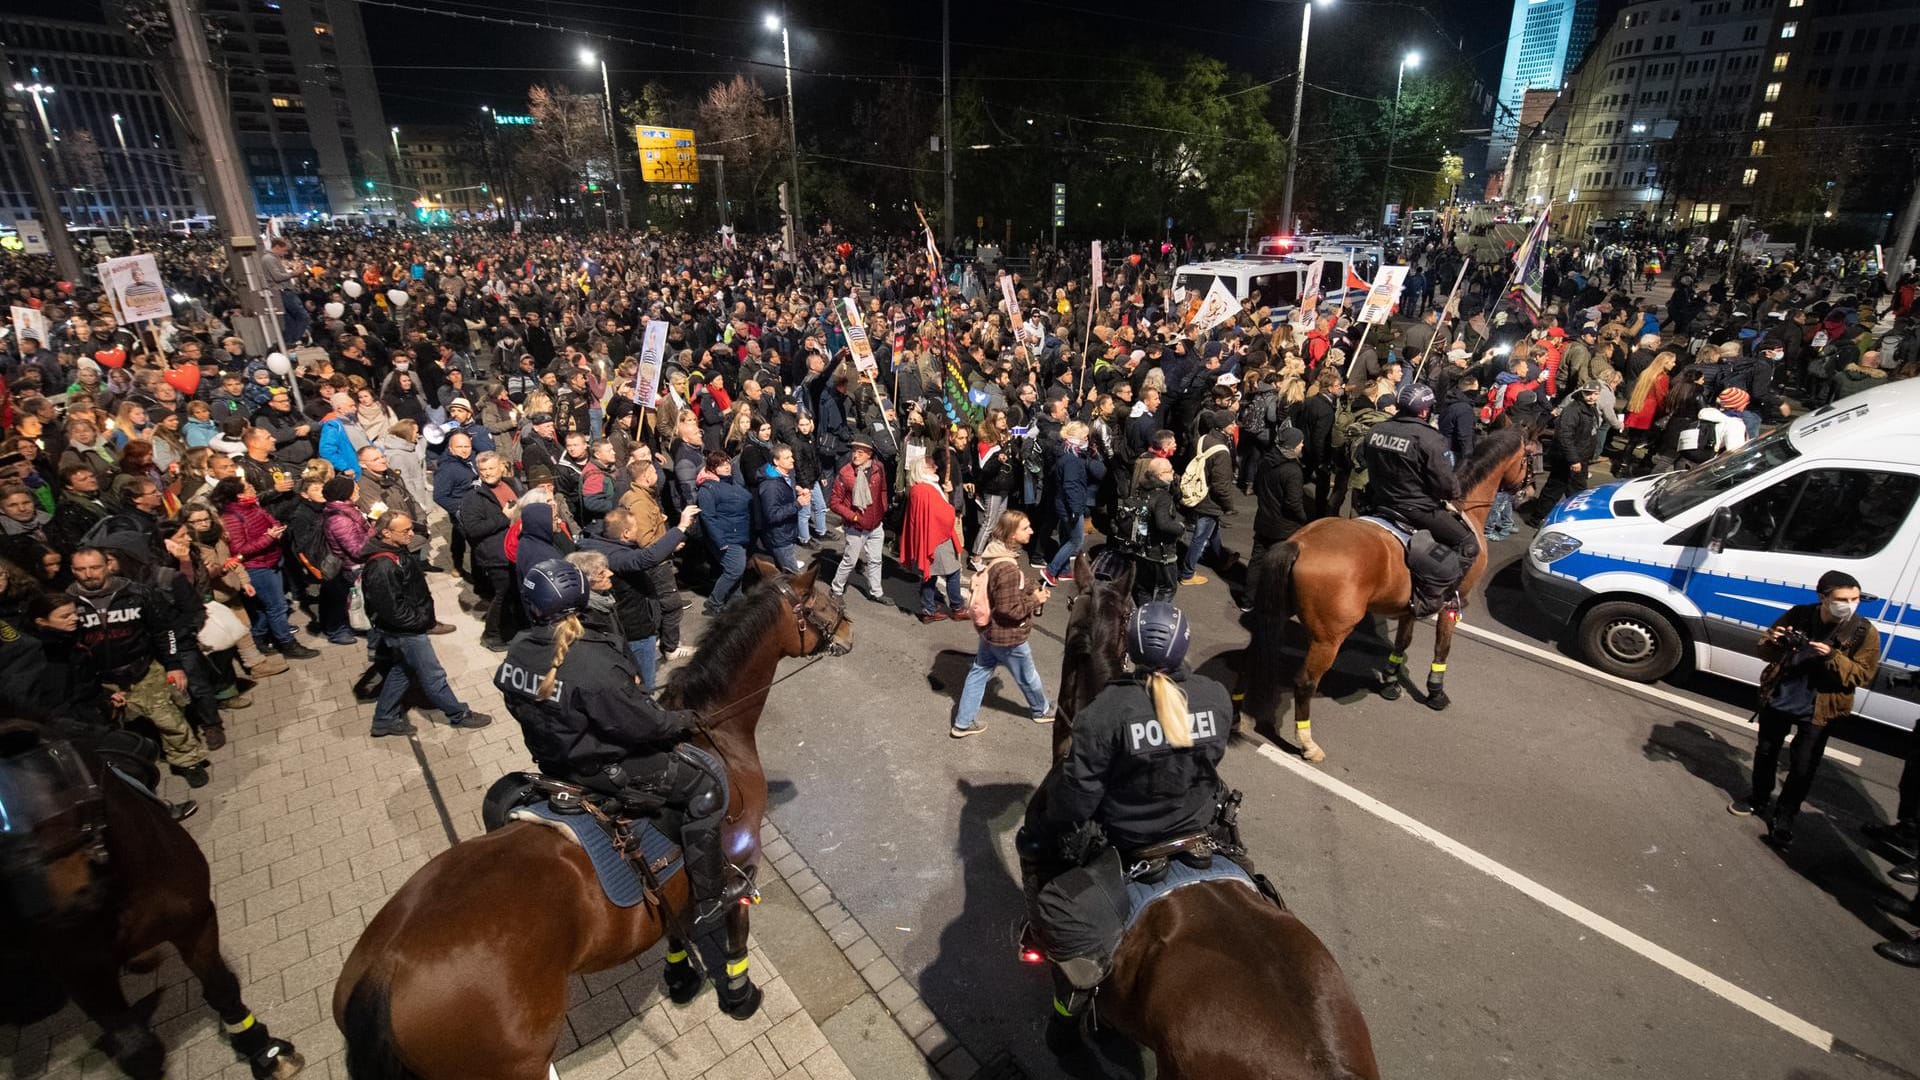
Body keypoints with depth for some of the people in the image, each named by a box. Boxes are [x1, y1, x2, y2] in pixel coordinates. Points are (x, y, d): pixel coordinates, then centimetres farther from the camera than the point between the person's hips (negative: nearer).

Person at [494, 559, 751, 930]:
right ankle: (708, 899, 8)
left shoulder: (519, 651, -8)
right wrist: (687, 722, -8)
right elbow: (642, 724, -25)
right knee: (706, 782, 1)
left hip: (551, 757, 9)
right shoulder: (593, 664, -32)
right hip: (598, 768, -9)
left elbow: (522, 706, 8)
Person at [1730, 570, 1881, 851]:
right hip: (1777, 700, 2)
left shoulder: (1865, 633, -11)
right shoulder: (1798, 615, -7)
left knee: (1802, 769, 3)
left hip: (1818, 711, -2)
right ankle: (1759, 800, 39)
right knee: (1765, 753, 18)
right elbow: (1765, 651, 1)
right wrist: (1775, 643, -22)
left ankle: (1783, 819, 19)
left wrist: (1832, 656, -30)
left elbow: (1862, 675, -13)